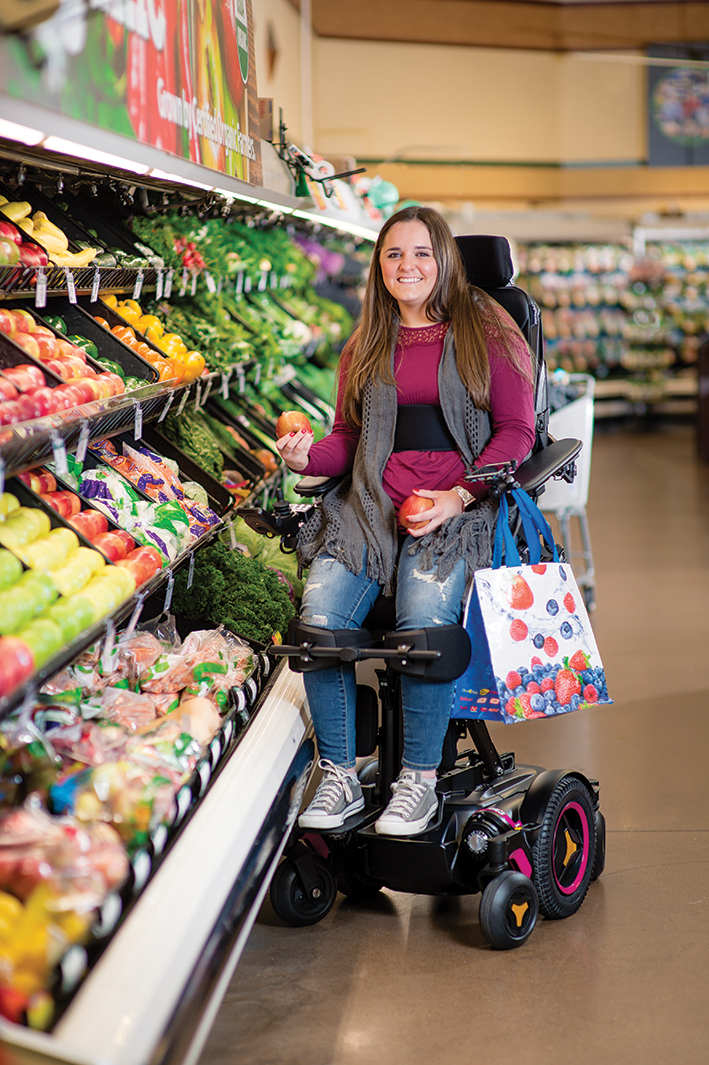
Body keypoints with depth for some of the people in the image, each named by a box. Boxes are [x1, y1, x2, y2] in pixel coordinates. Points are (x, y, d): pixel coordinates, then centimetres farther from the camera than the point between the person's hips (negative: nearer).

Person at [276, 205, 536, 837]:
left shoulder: (488, 332, 7)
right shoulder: (364, 347, 20)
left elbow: (516, 428, 2)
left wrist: (459, 497, -11)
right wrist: (308, 456, -2)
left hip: (460, 505, -4)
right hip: (372, 501, 4)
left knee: (425, 612, -31)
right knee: (320, 612, -23)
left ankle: (419, 782, -14)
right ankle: (339, 779, -9)